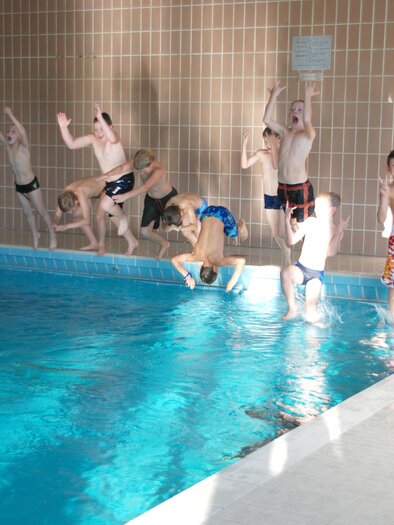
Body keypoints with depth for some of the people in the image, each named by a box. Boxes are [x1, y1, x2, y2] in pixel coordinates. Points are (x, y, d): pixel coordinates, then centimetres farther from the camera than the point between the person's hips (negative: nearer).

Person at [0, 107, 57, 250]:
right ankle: (35, 234, 37)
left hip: (31, 184, -6)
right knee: (27, 212, 18)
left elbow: (24, 133, -39)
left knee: (42, 211, 7)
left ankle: (52, 234, 24)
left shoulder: (23, 147, -20)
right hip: (18, 186, 6)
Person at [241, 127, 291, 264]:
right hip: (268, 197, 5)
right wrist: (244, 145, -14)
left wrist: (273, 145, -33)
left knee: (283, 232, -4)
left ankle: (287, 260, 11)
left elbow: (276, 166, -32)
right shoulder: (262, 153, -1)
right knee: (275, 233, 13)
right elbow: (244, 165, -6)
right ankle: (286, 255, 32)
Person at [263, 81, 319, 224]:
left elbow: (307, 120, -27)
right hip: (282, 187, 5)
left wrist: (308, 97, -28)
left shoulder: (308, 134, -4)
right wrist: (274, 95, -10)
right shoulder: (284, 132, 9)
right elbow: (267, 120, -6)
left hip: (301, 188, -5)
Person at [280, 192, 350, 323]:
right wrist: (287, 222, -11)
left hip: (317, 274, -1)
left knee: (311, 313, -11)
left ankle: (311, 313, 28)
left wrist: (340, 230, -26)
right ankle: (292, 309, -19)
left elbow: (331, 252, -21)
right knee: (286, 272, -35)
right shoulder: (310, 222, 1)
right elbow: (291, 241, 2)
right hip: (300, 268, 1)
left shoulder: (336, 231, -4)